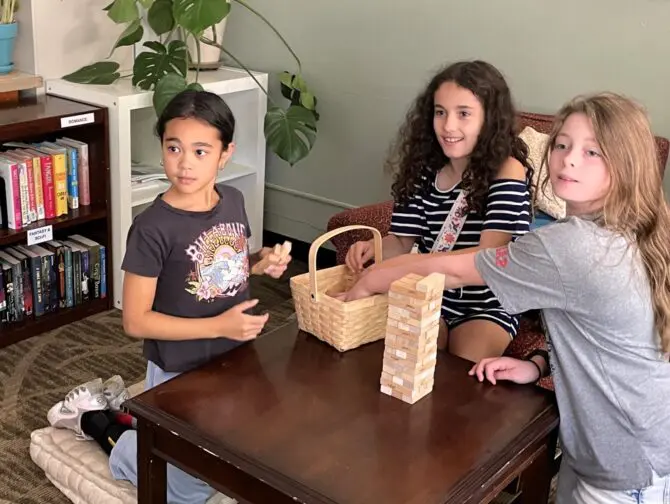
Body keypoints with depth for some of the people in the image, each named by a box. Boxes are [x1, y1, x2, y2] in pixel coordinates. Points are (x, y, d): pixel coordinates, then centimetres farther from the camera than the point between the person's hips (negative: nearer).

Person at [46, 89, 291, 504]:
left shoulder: (233, 201, -5)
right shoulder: (153, 228, -25)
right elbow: (136, 321, -22)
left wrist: (261, 264, -8)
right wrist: (219, 326, -27)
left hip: (234, 365, 6)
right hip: (180, 376, -6)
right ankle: (98, 418, 24)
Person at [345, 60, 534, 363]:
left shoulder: (507, 170, -15)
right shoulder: (423, 170, 0)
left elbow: (487, 256, -23)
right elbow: (402, 241, 3)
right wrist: (374, 247, -21)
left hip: (488, 304, -3)